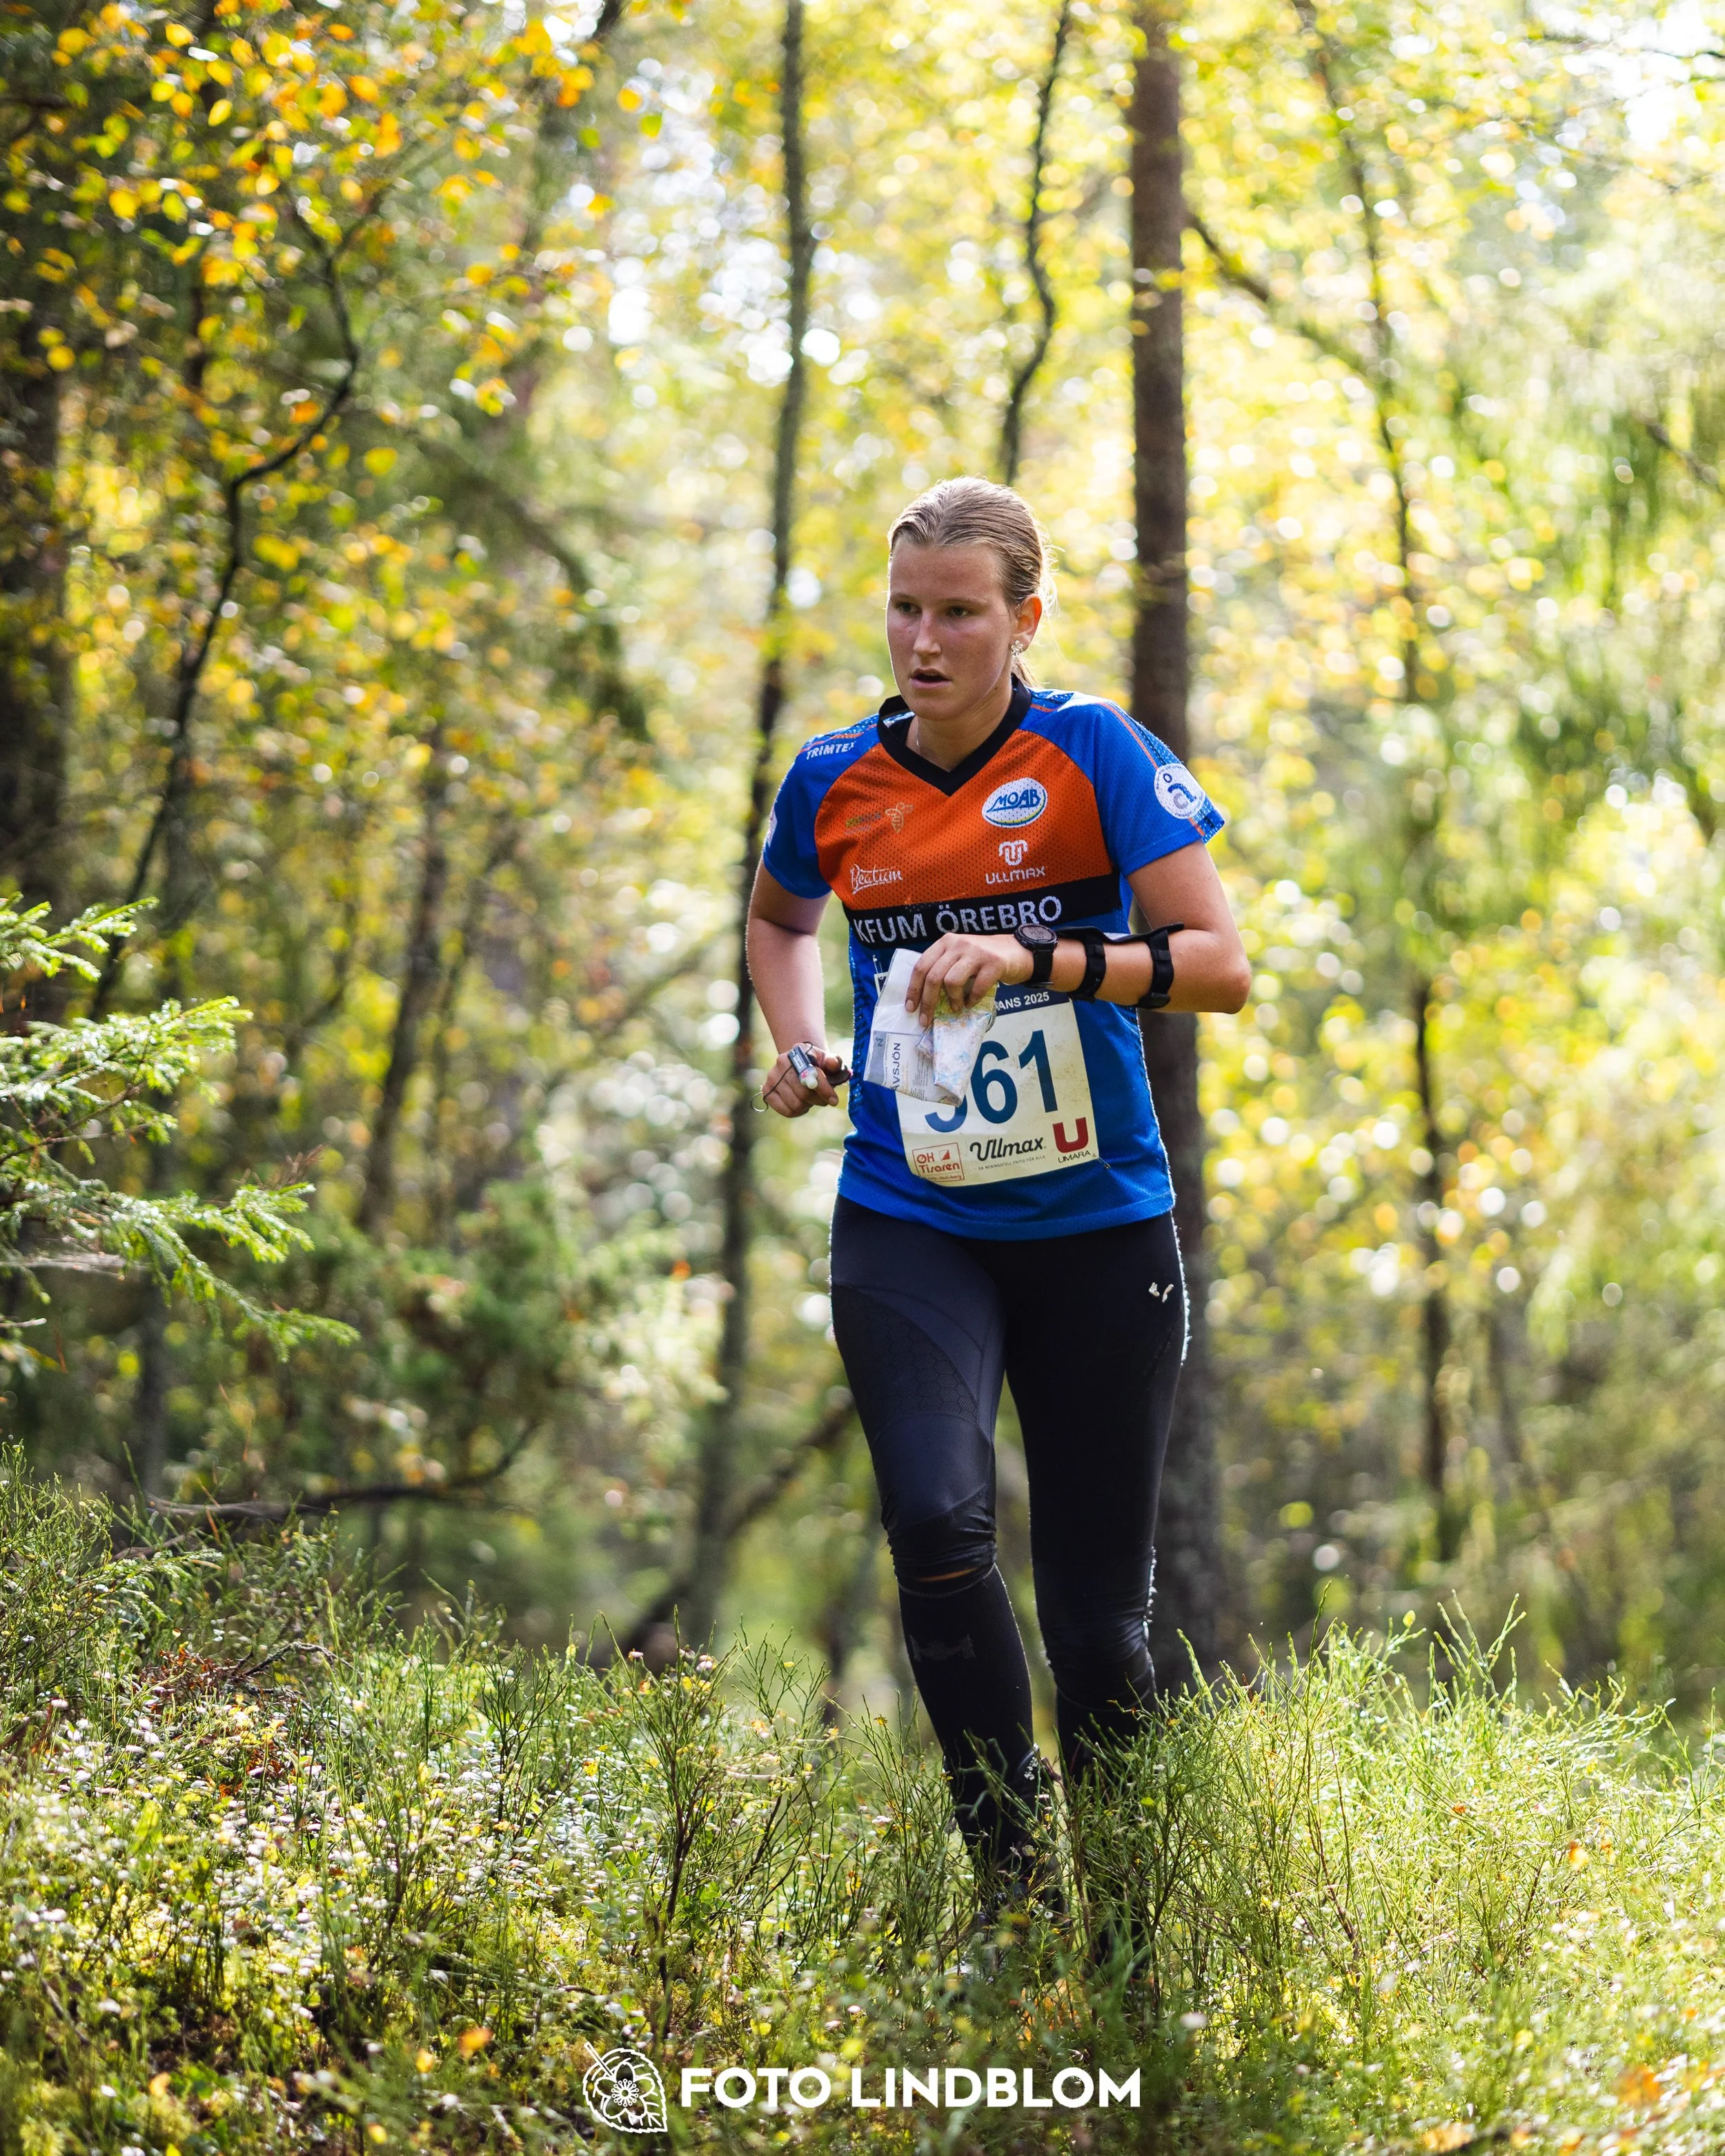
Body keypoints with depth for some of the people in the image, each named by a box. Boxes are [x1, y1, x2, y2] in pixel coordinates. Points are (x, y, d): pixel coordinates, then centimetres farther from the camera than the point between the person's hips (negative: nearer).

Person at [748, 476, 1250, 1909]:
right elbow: (780, 918, 25)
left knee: (1100, 1617, 3)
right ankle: (1013, 1881, -12)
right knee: (937, 1520, -24)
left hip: (1098, 1225, -1)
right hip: (909, 1224, 1)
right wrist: (802, 1042, 7)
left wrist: (1043, 959, -25)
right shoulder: (834, 783, 3)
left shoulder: (1097, 754, -7)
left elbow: (1222, 966, -12)